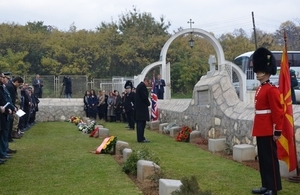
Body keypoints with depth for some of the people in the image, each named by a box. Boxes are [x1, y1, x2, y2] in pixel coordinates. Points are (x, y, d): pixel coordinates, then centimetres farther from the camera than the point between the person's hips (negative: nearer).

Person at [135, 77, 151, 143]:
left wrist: (147, 103, 13)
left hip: (139, 108, 10)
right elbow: (144, 97, -18)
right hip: (142, 108, -10)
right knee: (141, 123, -9)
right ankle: (141, 139, -8)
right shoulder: (142, 86, -13)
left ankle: (140, 138, 16)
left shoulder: (140, 86, 19)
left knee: (140, 123, 12)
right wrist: (148, 103, -2)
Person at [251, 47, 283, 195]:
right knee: (262, 158, 14)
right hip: (261, 130, 9)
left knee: (270, 158, -3)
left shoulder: (271, 89, -14)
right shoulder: (260, 89, 15)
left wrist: (277, 131, -19)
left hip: (268, 130, -9)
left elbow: (277, 111, -17)